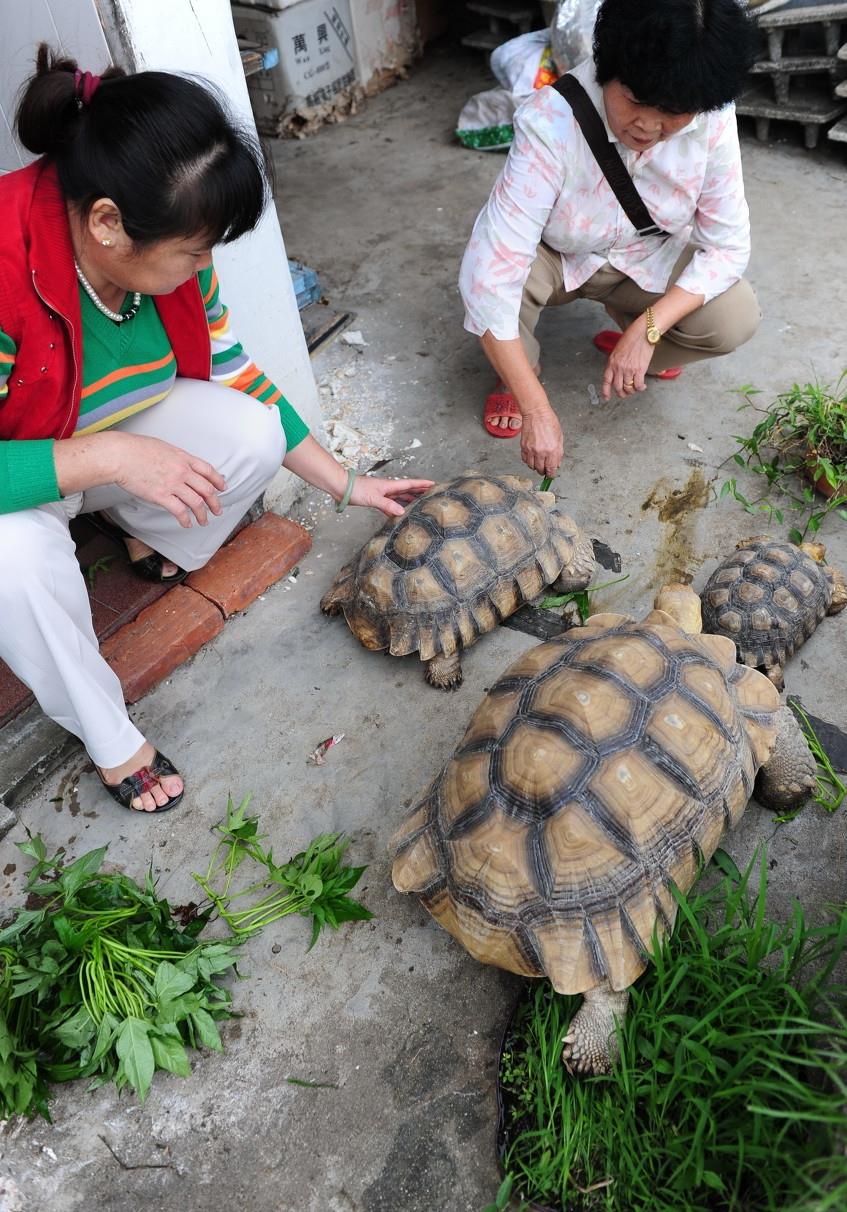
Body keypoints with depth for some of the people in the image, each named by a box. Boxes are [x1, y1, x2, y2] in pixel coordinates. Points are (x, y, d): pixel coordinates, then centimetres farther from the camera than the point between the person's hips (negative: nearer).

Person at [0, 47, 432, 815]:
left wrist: (347, 485, -7)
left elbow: (234, 376, -6)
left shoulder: (165, 251, -17)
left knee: (254, 434, -21)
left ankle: (157, 544, 10)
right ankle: (109, 739, -10)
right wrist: (111, 457, -44)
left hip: (121, 436, 4)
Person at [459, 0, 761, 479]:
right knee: (484, 272, -35)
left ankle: (631, 332, 11)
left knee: (736, 319, -22)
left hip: (648, 260, 3)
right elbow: (491, 273, -42)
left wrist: (647, 332, -32)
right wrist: (537, 410, -45)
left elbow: (728, 247, -16)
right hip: (556, 257, -2)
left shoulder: (713, 120, -24)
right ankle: (519, 378, -2)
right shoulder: (551, 122, -35)